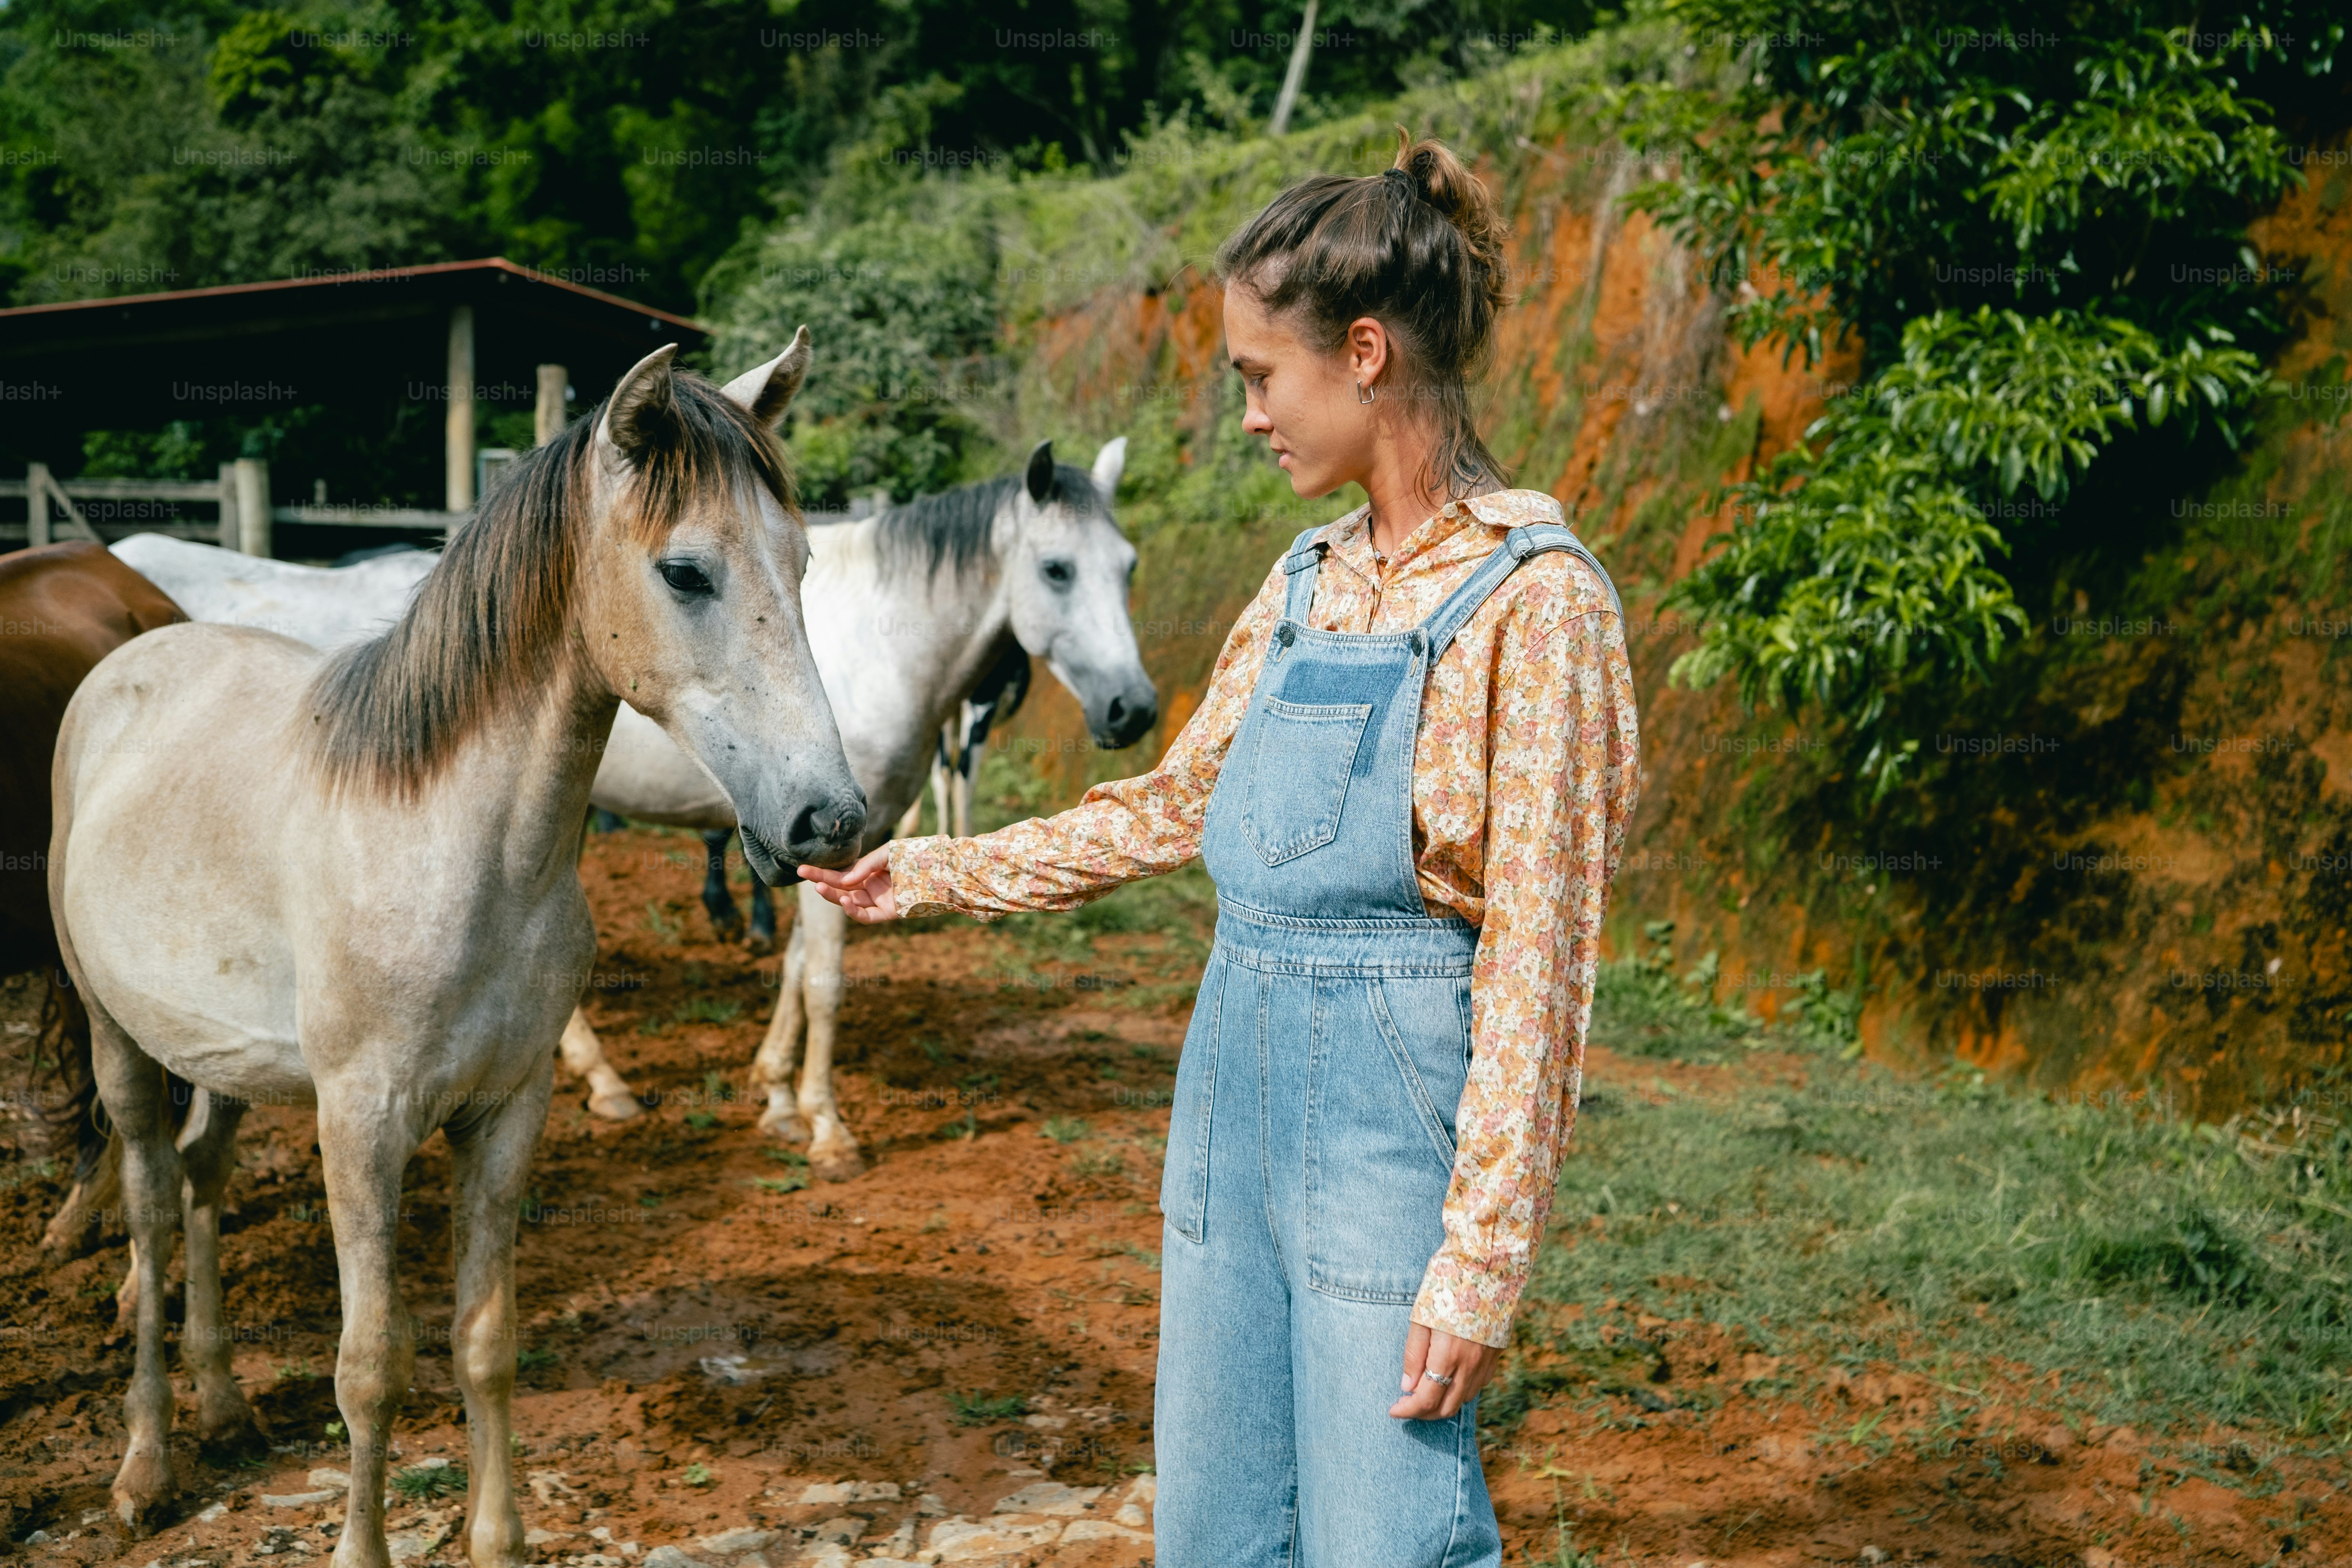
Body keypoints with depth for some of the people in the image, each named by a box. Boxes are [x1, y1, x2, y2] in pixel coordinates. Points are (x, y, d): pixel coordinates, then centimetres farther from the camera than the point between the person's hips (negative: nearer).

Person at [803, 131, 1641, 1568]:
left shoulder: (1533, 599, -14)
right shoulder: (1312, 579, 10)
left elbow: (1539, 962, -16)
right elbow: (1176, 804, 21)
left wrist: (1482, 1265, -18)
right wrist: (939, 875, 22)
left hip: (1394, 1109, -7)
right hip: (1234, 1076, 7)